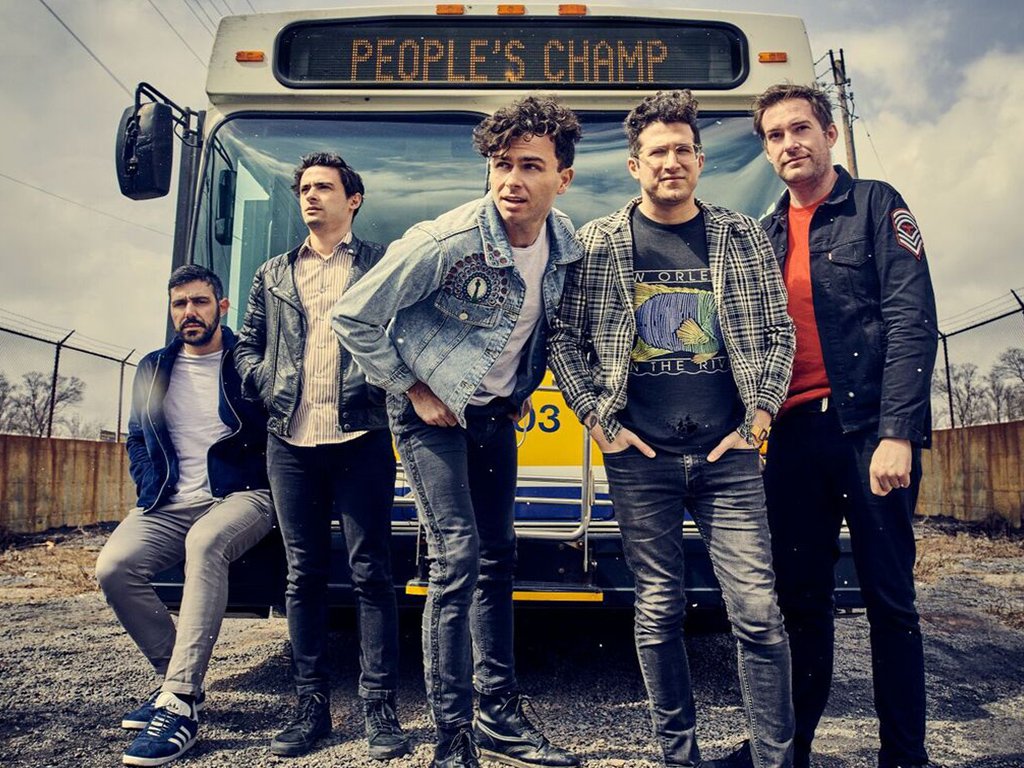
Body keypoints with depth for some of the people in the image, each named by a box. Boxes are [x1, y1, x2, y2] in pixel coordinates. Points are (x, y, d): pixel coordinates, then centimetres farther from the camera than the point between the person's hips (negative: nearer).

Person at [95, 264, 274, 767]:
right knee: (114, 566, -20)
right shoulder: (153, 368, 16)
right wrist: (150, 490, 6)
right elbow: (138, 439, 21)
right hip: (170, 502, 5)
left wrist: (260, 486, -10)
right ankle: (177, 678, 0)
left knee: (204, 543, -37)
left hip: (240, 495, -5)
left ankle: (180, 705, -33)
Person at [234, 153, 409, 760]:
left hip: (360, 438, -3)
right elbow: (247, 346, 21)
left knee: (371, 571, -1)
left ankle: (381, 707, 9)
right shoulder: (274, 274, 19)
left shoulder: (383, 264, 8)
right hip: (291, 442, 4)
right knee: (304, 574, 8)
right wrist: (267, 385, 3)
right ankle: (312, 704, 19)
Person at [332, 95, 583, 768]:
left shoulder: (566, 243, -7)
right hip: (433, 412, -6)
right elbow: (353, 319, -17)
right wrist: (412, 390, -13)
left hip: (496, 414, 6)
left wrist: (524, 392, 5)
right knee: (457, 557, -11)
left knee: (498, 557, 10)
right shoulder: (446, 242, -26)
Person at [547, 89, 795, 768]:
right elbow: (565, 338, 6)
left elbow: (778, 334, 11)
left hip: (728, 455, 1)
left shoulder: (744, 237, 8)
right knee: (660, 610, 7)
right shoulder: (599, 243, 4)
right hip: (641, 457, 0)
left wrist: (758, 420, 1)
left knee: (758, 610, -1)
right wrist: (599, 421, -2)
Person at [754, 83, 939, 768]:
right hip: (794, 434, 4)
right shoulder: (767, 233, 17)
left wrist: (897, 432, -16)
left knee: (890, 599, 4)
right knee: (802, 597, 11)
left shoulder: (876, 206, 3)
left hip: (868, 428, -4)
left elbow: (912, 322, -7)